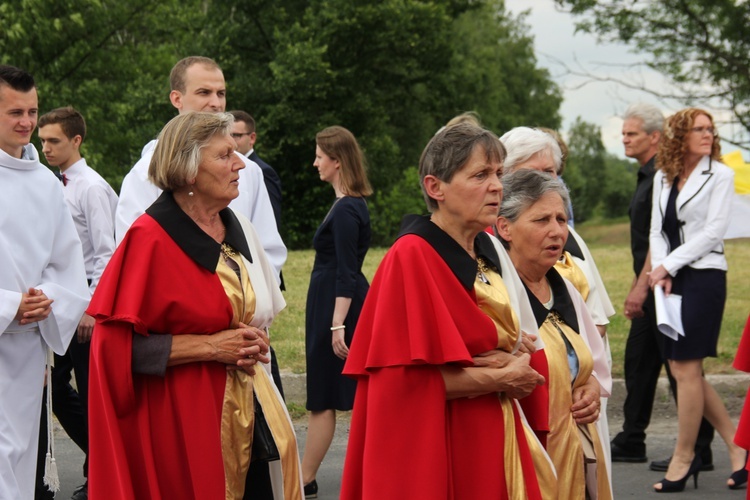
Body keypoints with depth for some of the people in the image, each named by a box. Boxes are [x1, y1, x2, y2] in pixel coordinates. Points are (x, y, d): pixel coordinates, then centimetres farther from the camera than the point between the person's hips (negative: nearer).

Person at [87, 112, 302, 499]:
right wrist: (210, 346, -16)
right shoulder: (151, 238, -11)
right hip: (184, 419, -6)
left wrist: (254, 341, 0)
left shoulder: (238, 228, 10)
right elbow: (118, 343, -16)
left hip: (250, 409, 6)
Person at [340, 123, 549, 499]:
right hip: (436, 451, -7)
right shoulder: (412, 257, -15)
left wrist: (511, 366, -6)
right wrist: (502, 378, -11)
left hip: (491, 444, 7)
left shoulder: (487, 253, 8)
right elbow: (414, 378, -19)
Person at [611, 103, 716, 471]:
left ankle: (698, 451, 0)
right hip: (652, 287, 11)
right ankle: (630, 443, 22)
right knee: (638, 361, 14)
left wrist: (642, 286, -22)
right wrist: (637, 287, 22)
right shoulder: (648, 176, 17)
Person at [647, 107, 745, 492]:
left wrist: (669, 265, -11)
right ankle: (734, 442, 16)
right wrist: (660, 271, -5)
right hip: (670, 280, 6)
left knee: (686, 369, -6)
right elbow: (657, 230, 12)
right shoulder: (663, 178, 13)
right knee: (682, 370, 6)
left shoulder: (720, 175, -3)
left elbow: (713, 231, -9)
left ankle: (684, 458, 4)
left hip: (703, 276, -6)